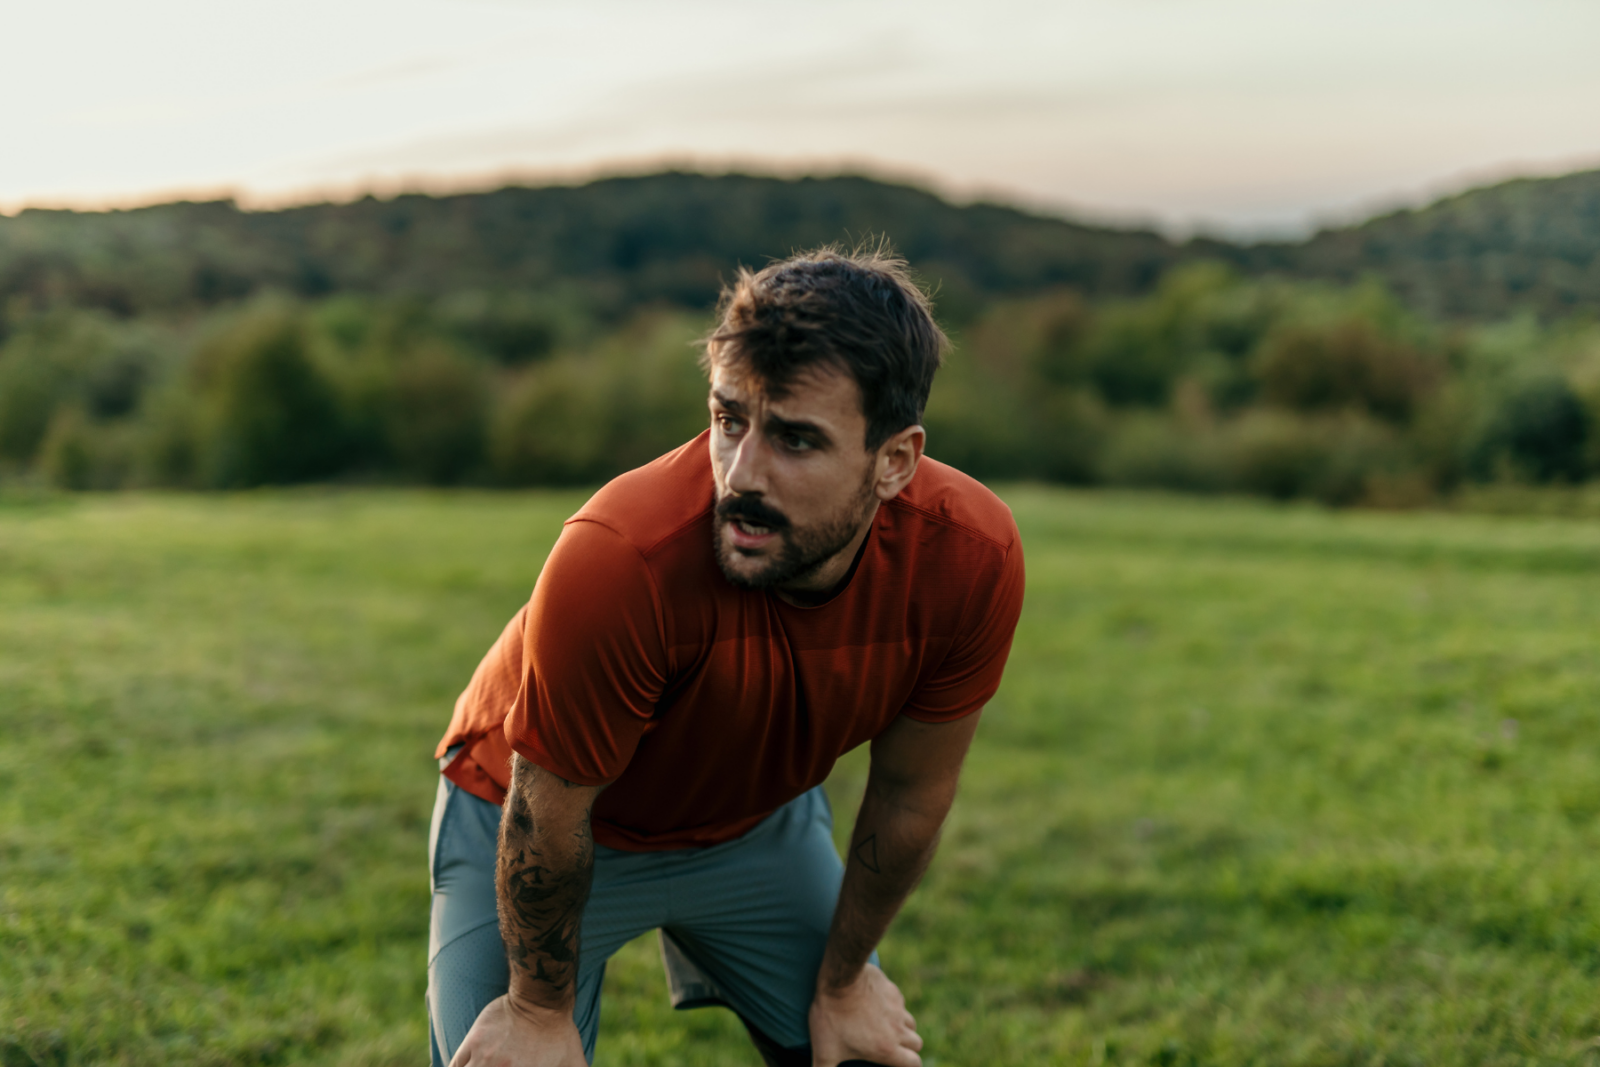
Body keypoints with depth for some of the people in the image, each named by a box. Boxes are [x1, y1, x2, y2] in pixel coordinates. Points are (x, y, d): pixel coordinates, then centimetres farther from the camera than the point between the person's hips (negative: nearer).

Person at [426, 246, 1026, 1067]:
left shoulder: (970, 558, -28)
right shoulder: (617, 560, -40)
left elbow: (908, 795, -10)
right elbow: (548, 814, -23)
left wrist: (842, 982, 2)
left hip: (760, 815, 4)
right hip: (547, 814, -3)